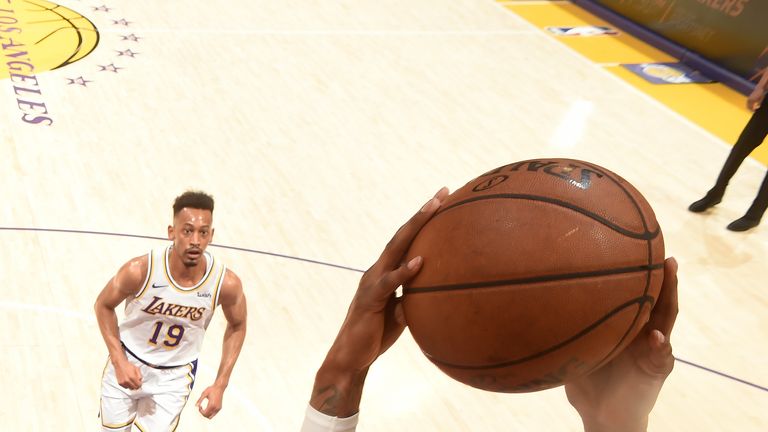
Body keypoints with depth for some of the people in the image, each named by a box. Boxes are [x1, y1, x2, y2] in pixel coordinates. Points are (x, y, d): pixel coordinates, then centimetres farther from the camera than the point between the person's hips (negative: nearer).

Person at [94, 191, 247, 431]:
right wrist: (119, 361, -16)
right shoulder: (140, 270, -27)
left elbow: (237, 326, -4)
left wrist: (220, 385, -8)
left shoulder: (226, 283, -25)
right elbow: (103, 306, -7)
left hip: (175, 375, 0)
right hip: (128, 363, 0)